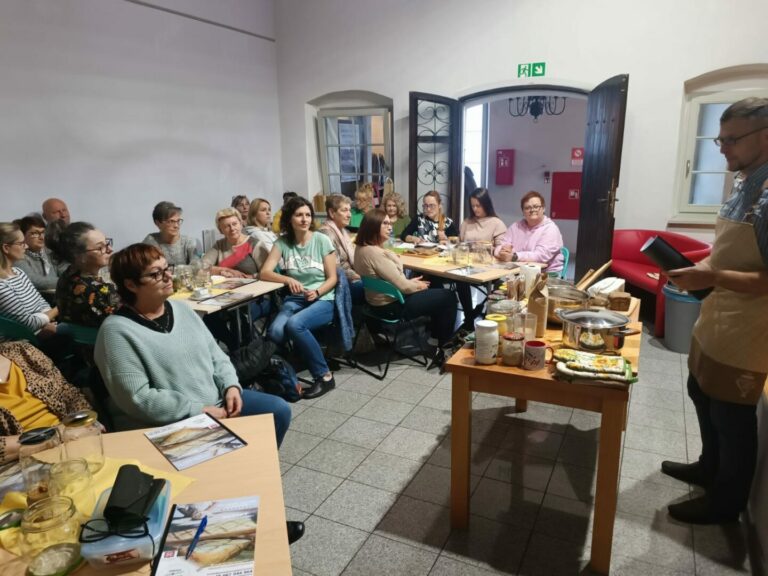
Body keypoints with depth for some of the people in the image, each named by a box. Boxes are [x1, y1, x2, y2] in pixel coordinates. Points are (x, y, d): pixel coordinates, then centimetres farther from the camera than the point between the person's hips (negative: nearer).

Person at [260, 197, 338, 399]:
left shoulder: (322, 240, -2)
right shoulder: (282, 242, 4)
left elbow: (332, 278, -1)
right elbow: (265, 272, -4)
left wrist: (317, 292, -20)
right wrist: (288, 279, -22)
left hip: (322, 301, -2)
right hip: (294, 300, 3)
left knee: (294, 324, -33)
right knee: (275, 331, -29)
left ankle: (324, 376, -17)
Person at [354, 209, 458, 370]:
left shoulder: (362, 248, 4)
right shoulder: (373, 252, -28)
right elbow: (401, 285, -24)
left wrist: (410, 282, 6)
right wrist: (417, 286, -4)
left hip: (385, 299, 10)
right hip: (392, 305, -10)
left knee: (437, 291, 21)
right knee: (448, 297, 3)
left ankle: (437, 337, 27)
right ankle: (444, 344, 19)